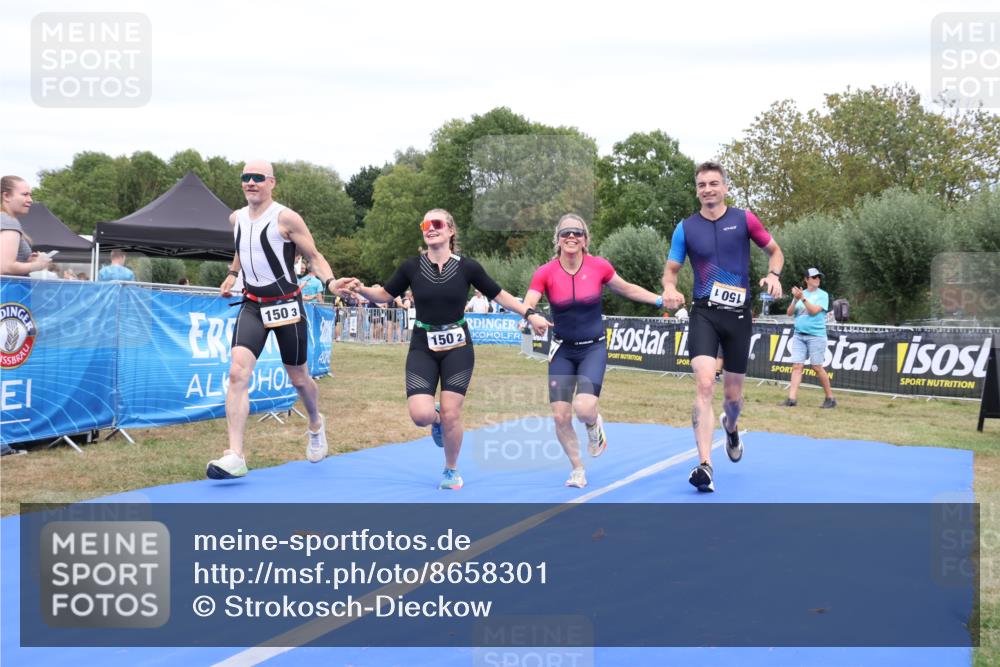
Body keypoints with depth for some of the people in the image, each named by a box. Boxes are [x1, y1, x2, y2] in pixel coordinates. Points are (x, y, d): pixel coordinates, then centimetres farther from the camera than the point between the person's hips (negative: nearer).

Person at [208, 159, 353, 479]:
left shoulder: (286, 218, -11)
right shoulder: (237, 218, 7)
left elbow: (314, 255, -6)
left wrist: (330, 281, -23)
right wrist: (232, 273, 19)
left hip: (286, 305, -4)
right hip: (252, 306, 4)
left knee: (297, 377, 11)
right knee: (237, 372, -17)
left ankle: (316, 425, 44)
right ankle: (235, 457, -21)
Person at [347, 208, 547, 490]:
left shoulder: (467, 267, -6)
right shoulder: (412, 267, -4)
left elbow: (499, 295, 4)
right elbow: (385, 294, 6)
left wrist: (530, 314, 1)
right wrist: (361, 289, -13)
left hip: (457, 347, -1)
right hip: (422, 347, 1)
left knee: (451, 414, -3)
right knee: (420, 414, -14)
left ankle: (451, 471, 21)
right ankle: (436, 419, 26)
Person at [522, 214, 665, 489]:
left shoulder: (599, 266, -9)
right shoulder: (545, 273, -11)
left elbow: (627, 289, 8)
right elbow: (526, 306, -19)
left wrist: (660, 300, 3)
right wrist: (531, 316, -41)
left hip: (593, 348, -1)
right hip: (562, 350, 1)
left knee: (584, 408, -22)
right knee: (560, 416, -3)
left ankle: (594, 425, 17)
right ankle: (577, 470, 22)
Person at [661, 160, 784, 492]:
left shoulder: (744, 219, 2)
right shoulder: (685, 228, 4)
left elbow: (774, 250, 13)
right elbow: (671, 268, 10)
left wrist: (773, 275, -8)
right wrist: (669, 287, -13)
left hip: (738, 314, 1)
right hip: (704, 313, -1)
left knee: (733, 394, 10)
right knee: (704, 383, -22)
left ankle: (730, 427, 48)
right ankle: (705, 466, -23)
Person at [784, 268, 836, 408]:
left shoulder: (823, 295, 1)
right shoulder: (800, 293, 12)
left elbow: (814, 311, -13)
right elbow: (789, 313, 5)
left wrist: (802, 298, -17)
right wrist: (795, 299, -11)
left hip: (816, 335, -4)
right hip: (799, 336, 4)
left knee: (817, 367, -4)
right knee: (797, 366, -5)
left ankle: (830, 398, 9)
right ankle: (791, 399, -10)